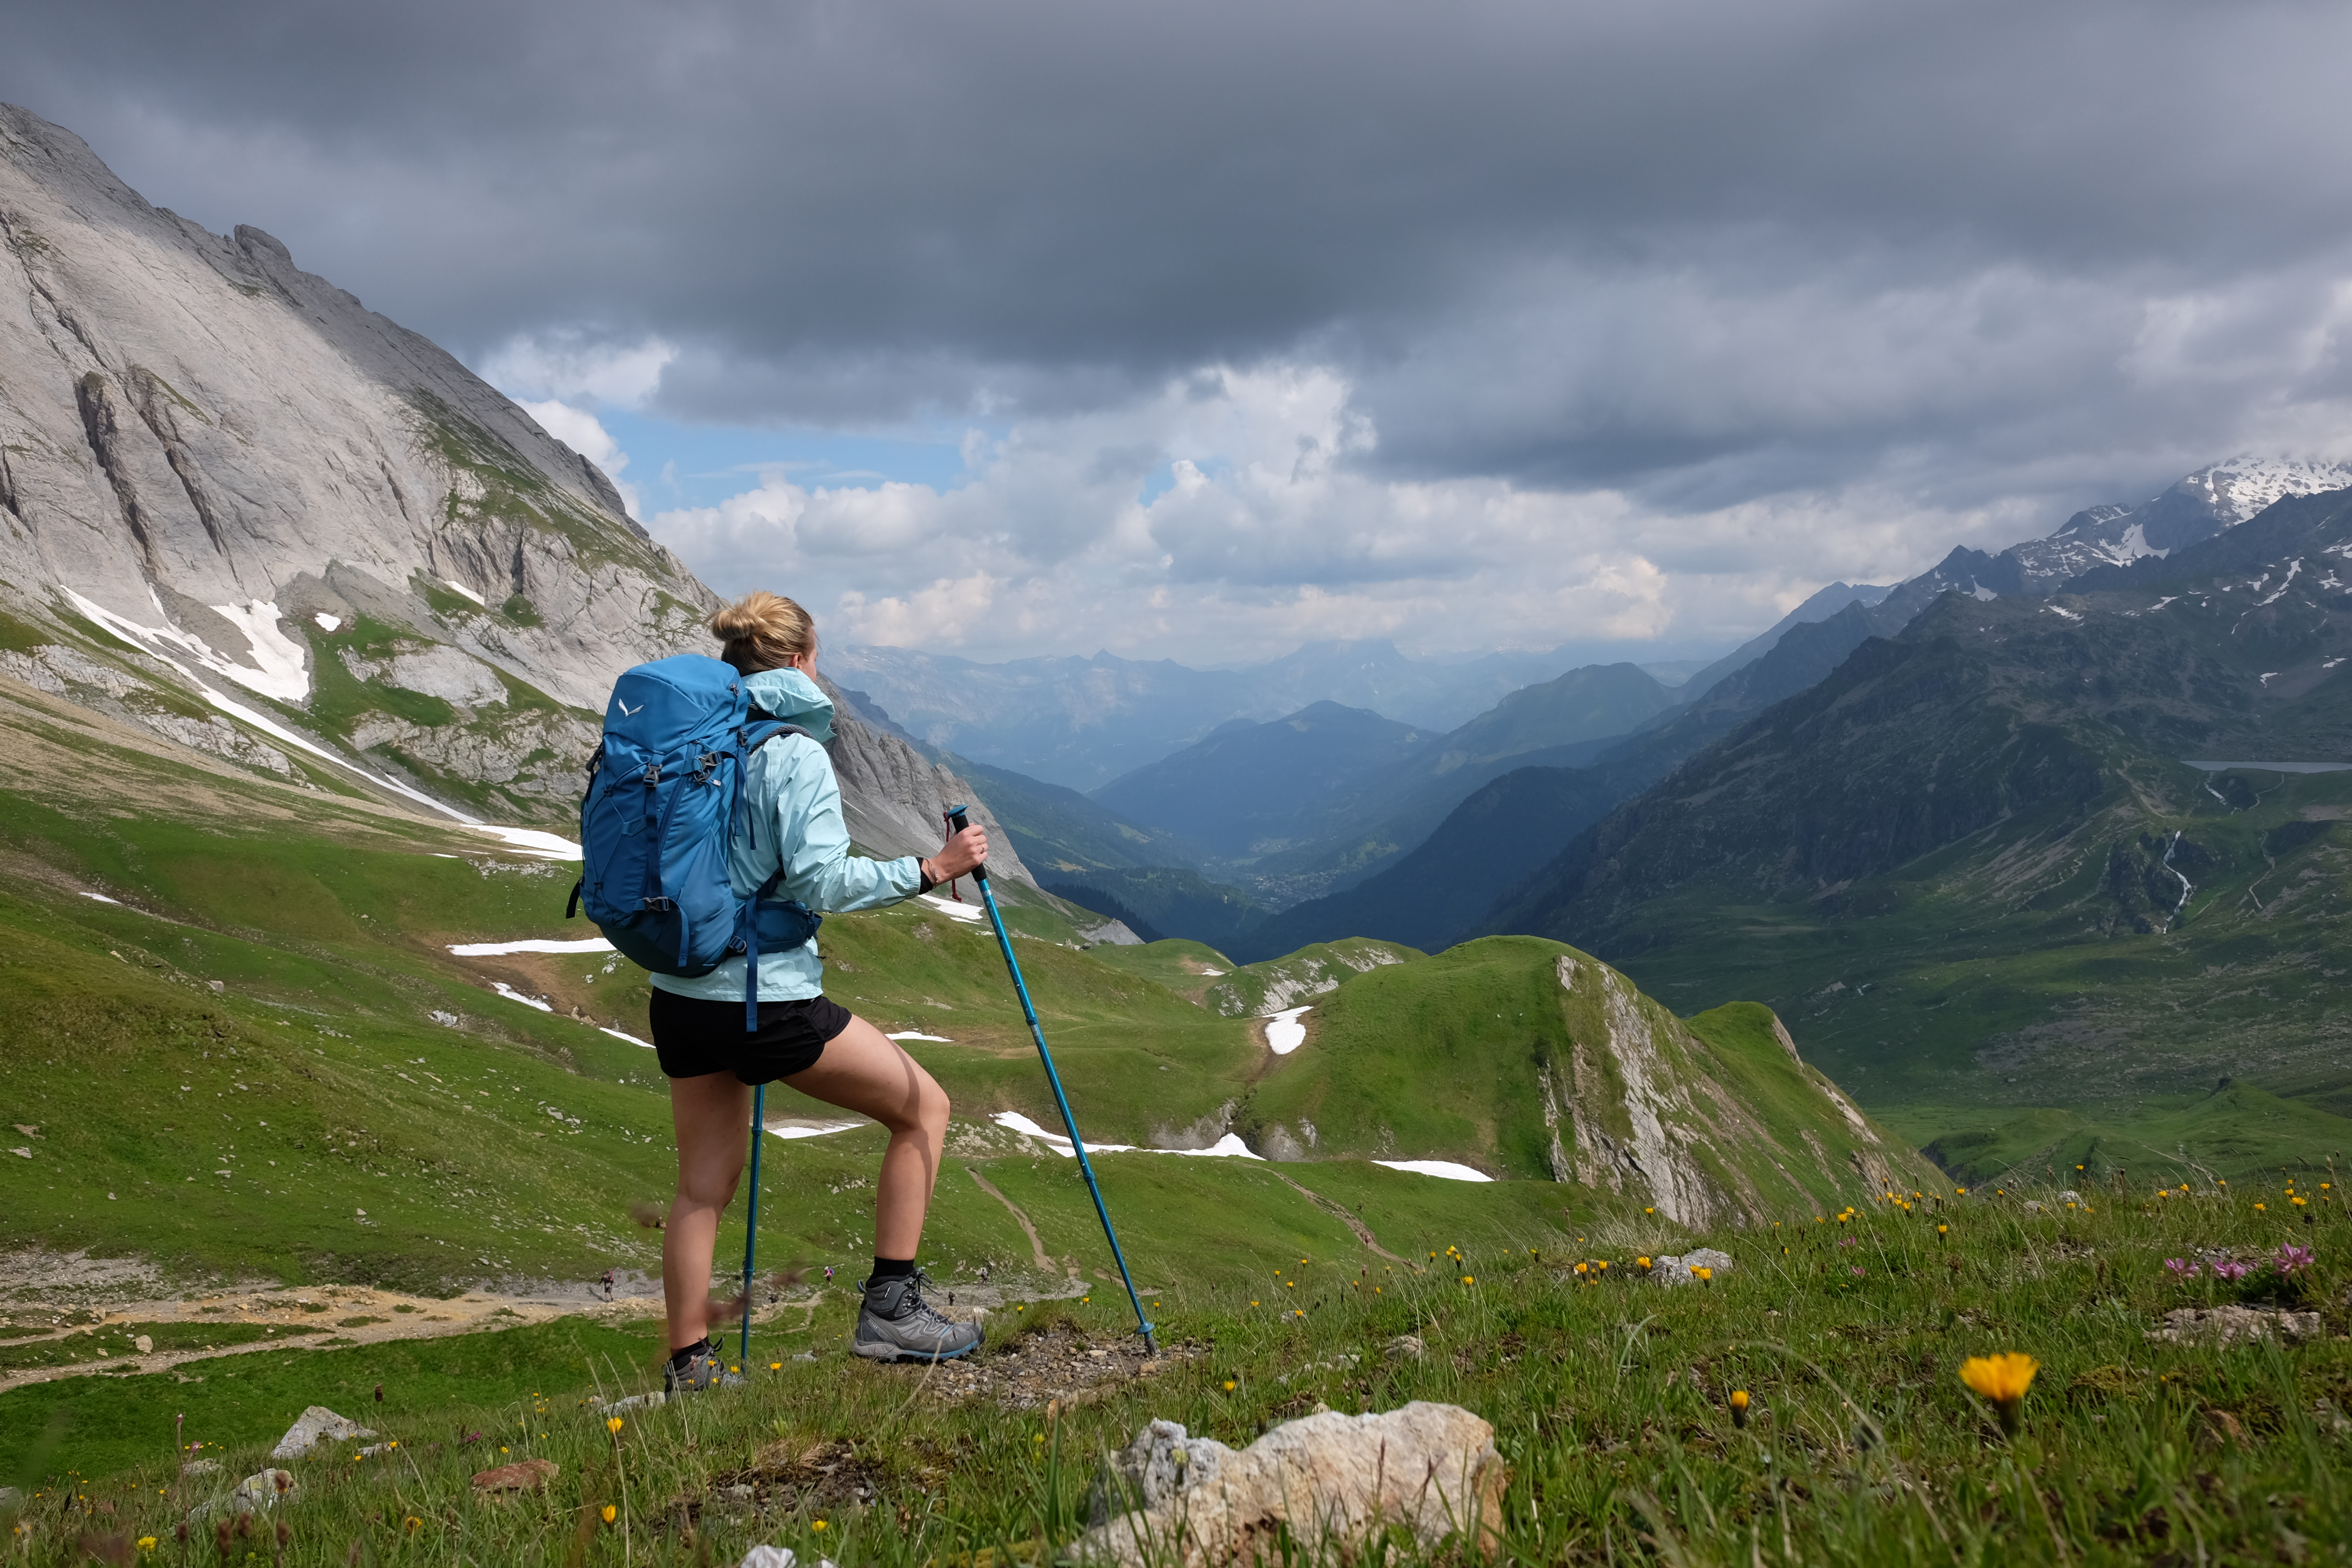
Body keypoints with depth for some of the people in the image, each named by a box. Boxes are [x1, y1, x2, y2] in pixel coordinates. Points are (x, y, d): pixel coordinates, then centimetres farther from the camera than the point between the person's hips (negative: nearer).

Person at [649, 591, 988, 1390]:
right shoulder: (795, 752, -12)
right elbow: (823, 882, -19)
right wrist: (930, 869, -14)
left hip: (681, 996, 7)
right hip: (771, 999, -7)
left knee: (703, 1184, 16)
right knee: (923, 1106, 9)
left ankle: (689, 1368, 21)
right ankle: (889, 1307, 9)